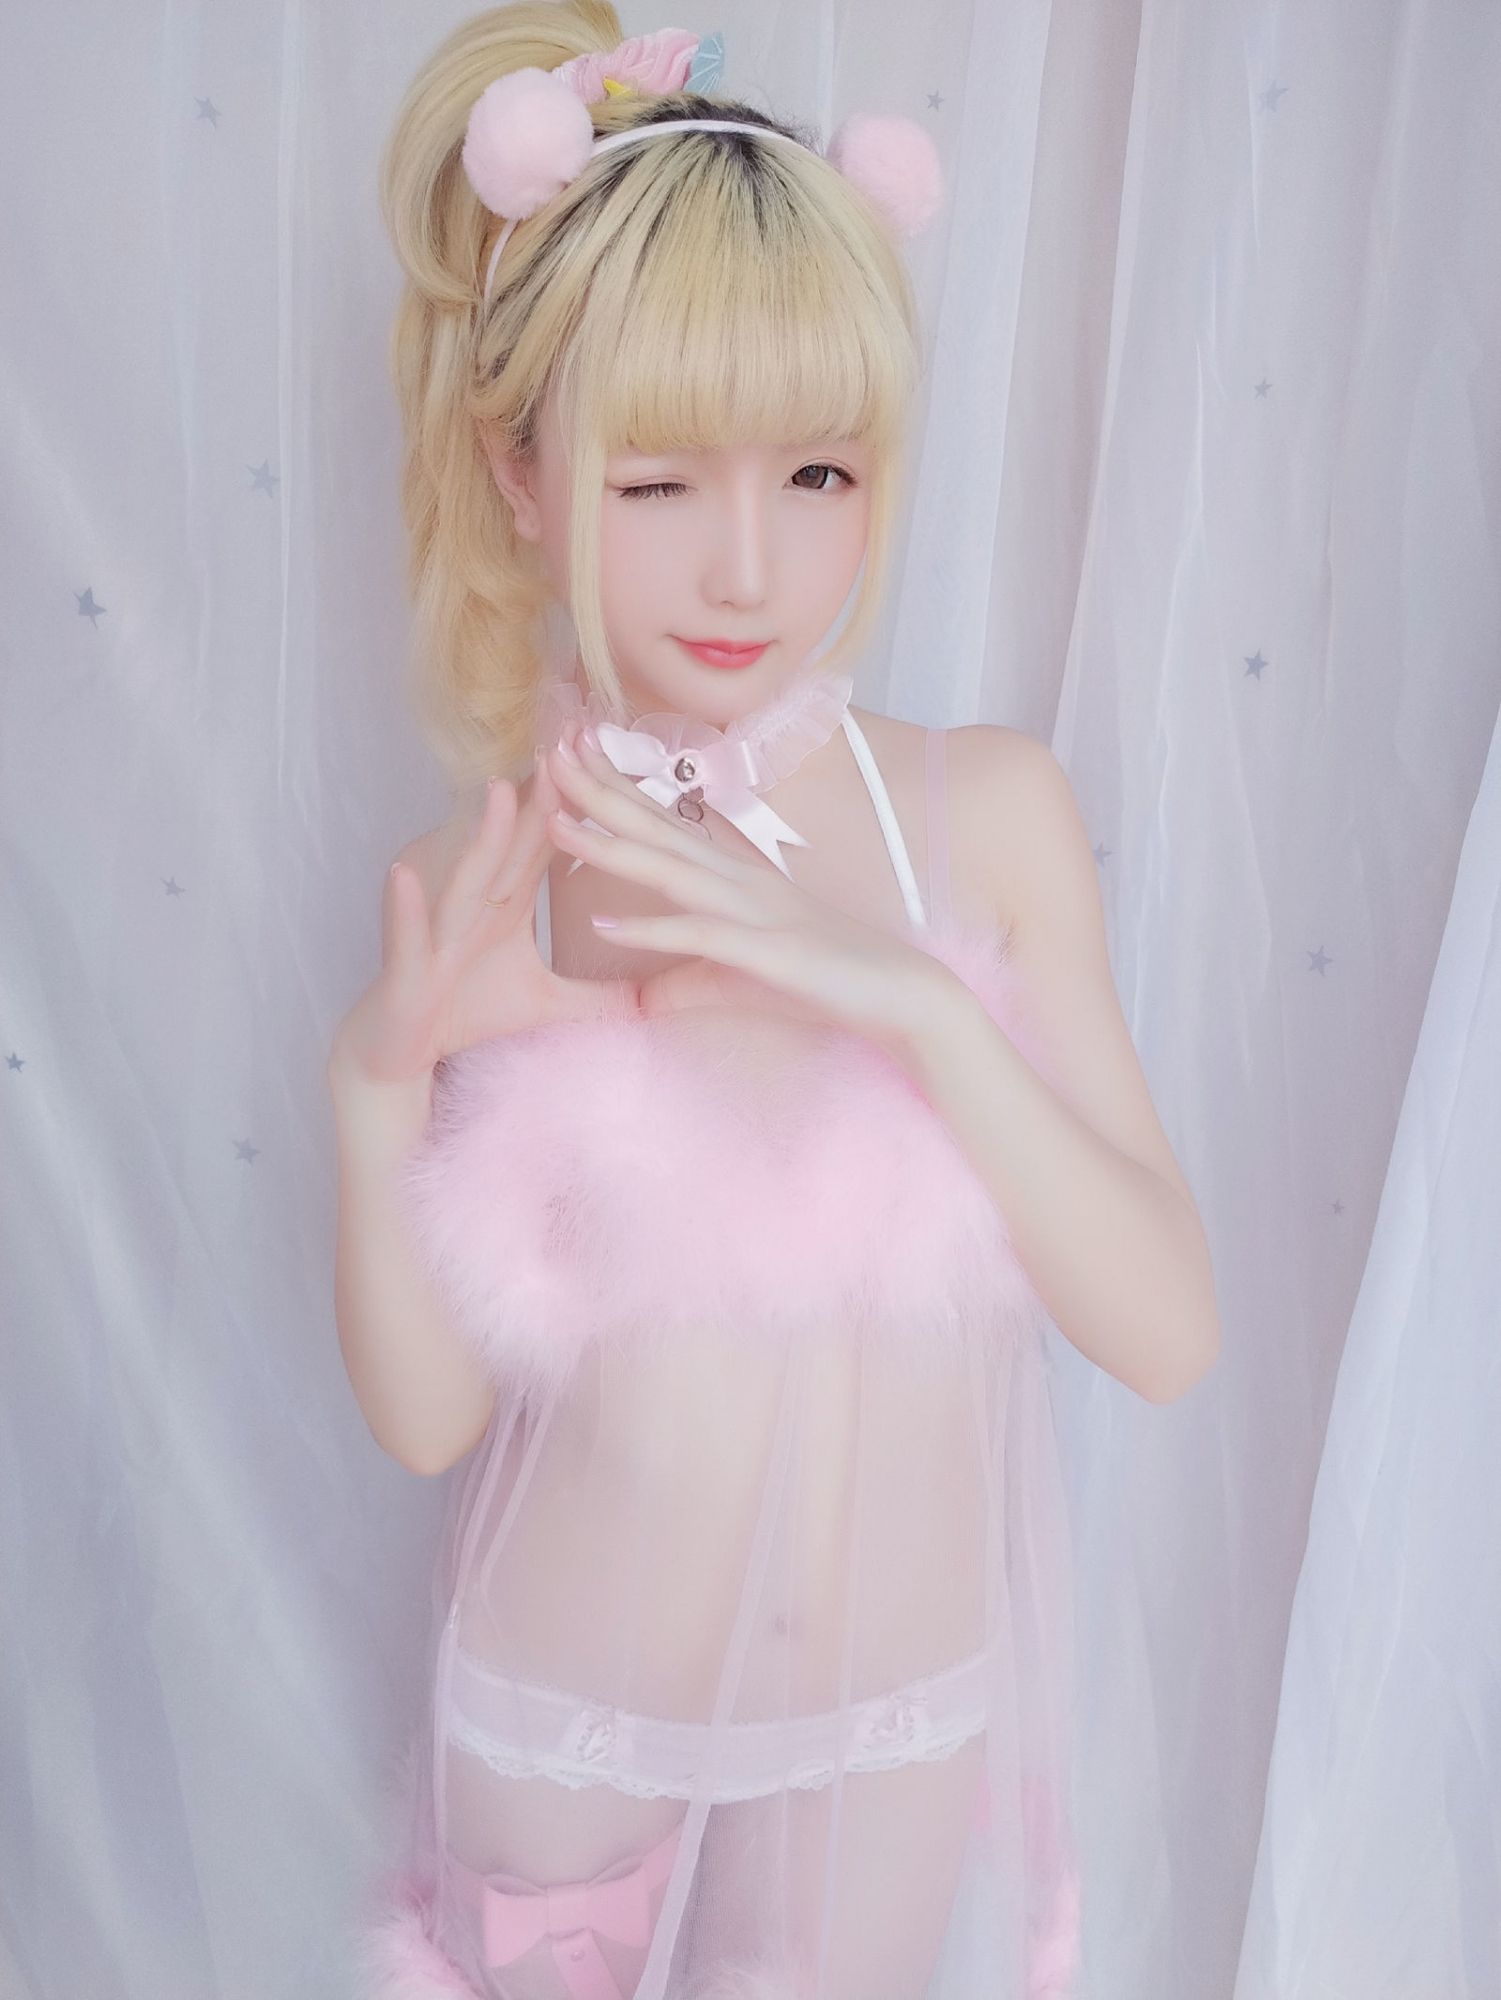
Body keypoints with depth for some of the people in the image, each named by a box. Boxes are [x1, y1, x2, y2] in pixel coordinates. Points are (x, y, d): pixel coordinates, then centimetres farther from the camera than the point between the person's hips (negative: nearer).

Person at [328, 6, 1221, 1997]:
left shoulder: (989, 811, -14)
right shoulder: (482, 872, -13)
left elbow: (1165, 1330, -16)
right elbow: (430, 1415, -9)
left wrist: (914, 999, -28)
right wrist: (377, 1083, -25)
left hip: (891, 1715, 0)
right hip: (558, 1709, 1)